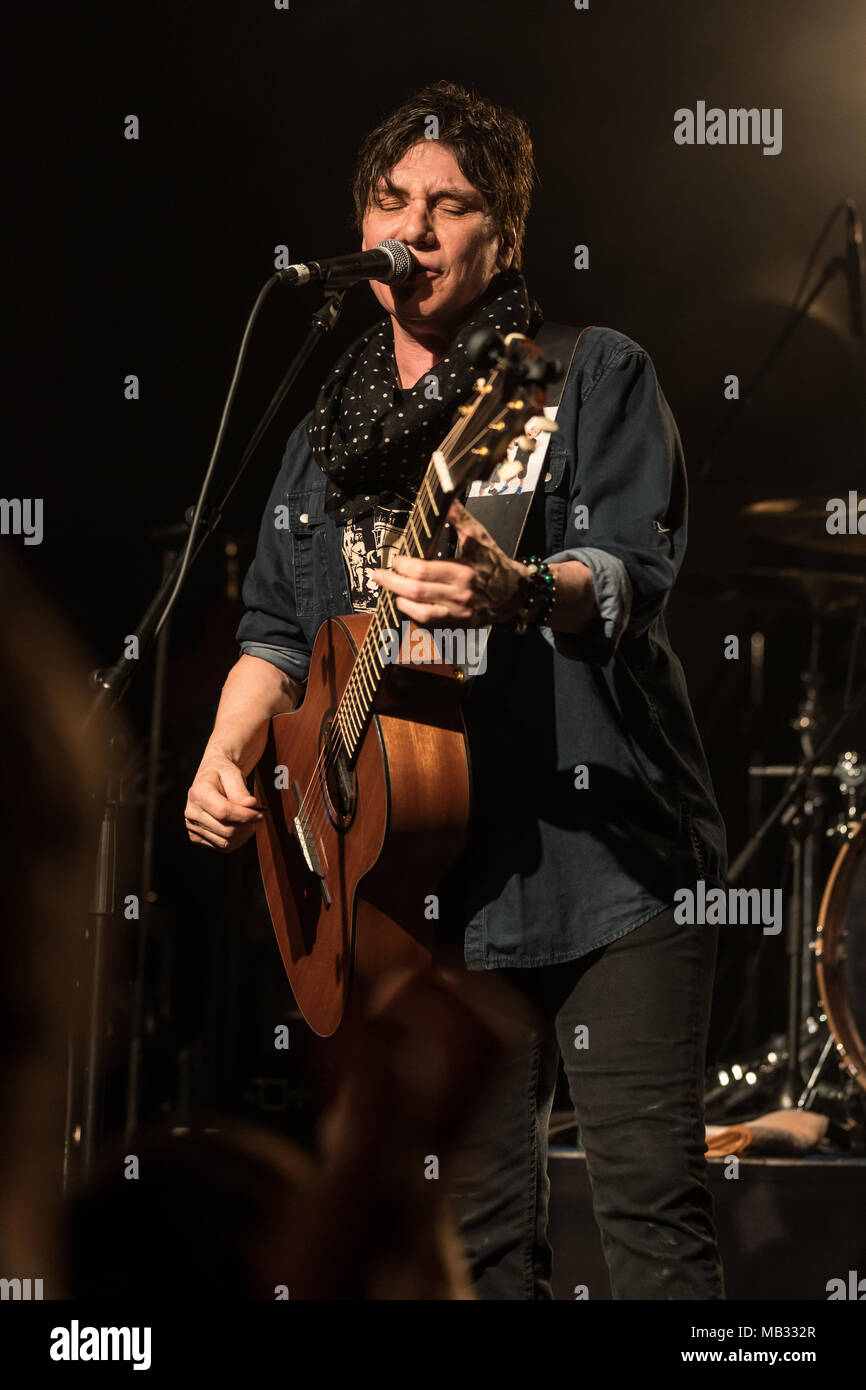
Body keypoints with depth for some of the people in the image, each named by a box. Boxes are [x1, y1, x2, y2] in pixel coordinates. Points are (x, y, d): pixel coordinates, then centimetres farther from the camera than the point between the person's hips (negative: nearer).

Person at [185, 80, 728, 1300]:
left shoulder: (592, 377, 1)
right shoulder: (326, 437, 17)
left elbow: (633, 579, -14)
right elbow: (278, 630, 21)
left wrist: (521, 593, -36)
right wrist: (229, 755, 3)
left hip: (604, 853, -5)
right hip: (433, 876, 5)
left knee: (651, 1203, -8)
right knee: (485, 1227, 9)